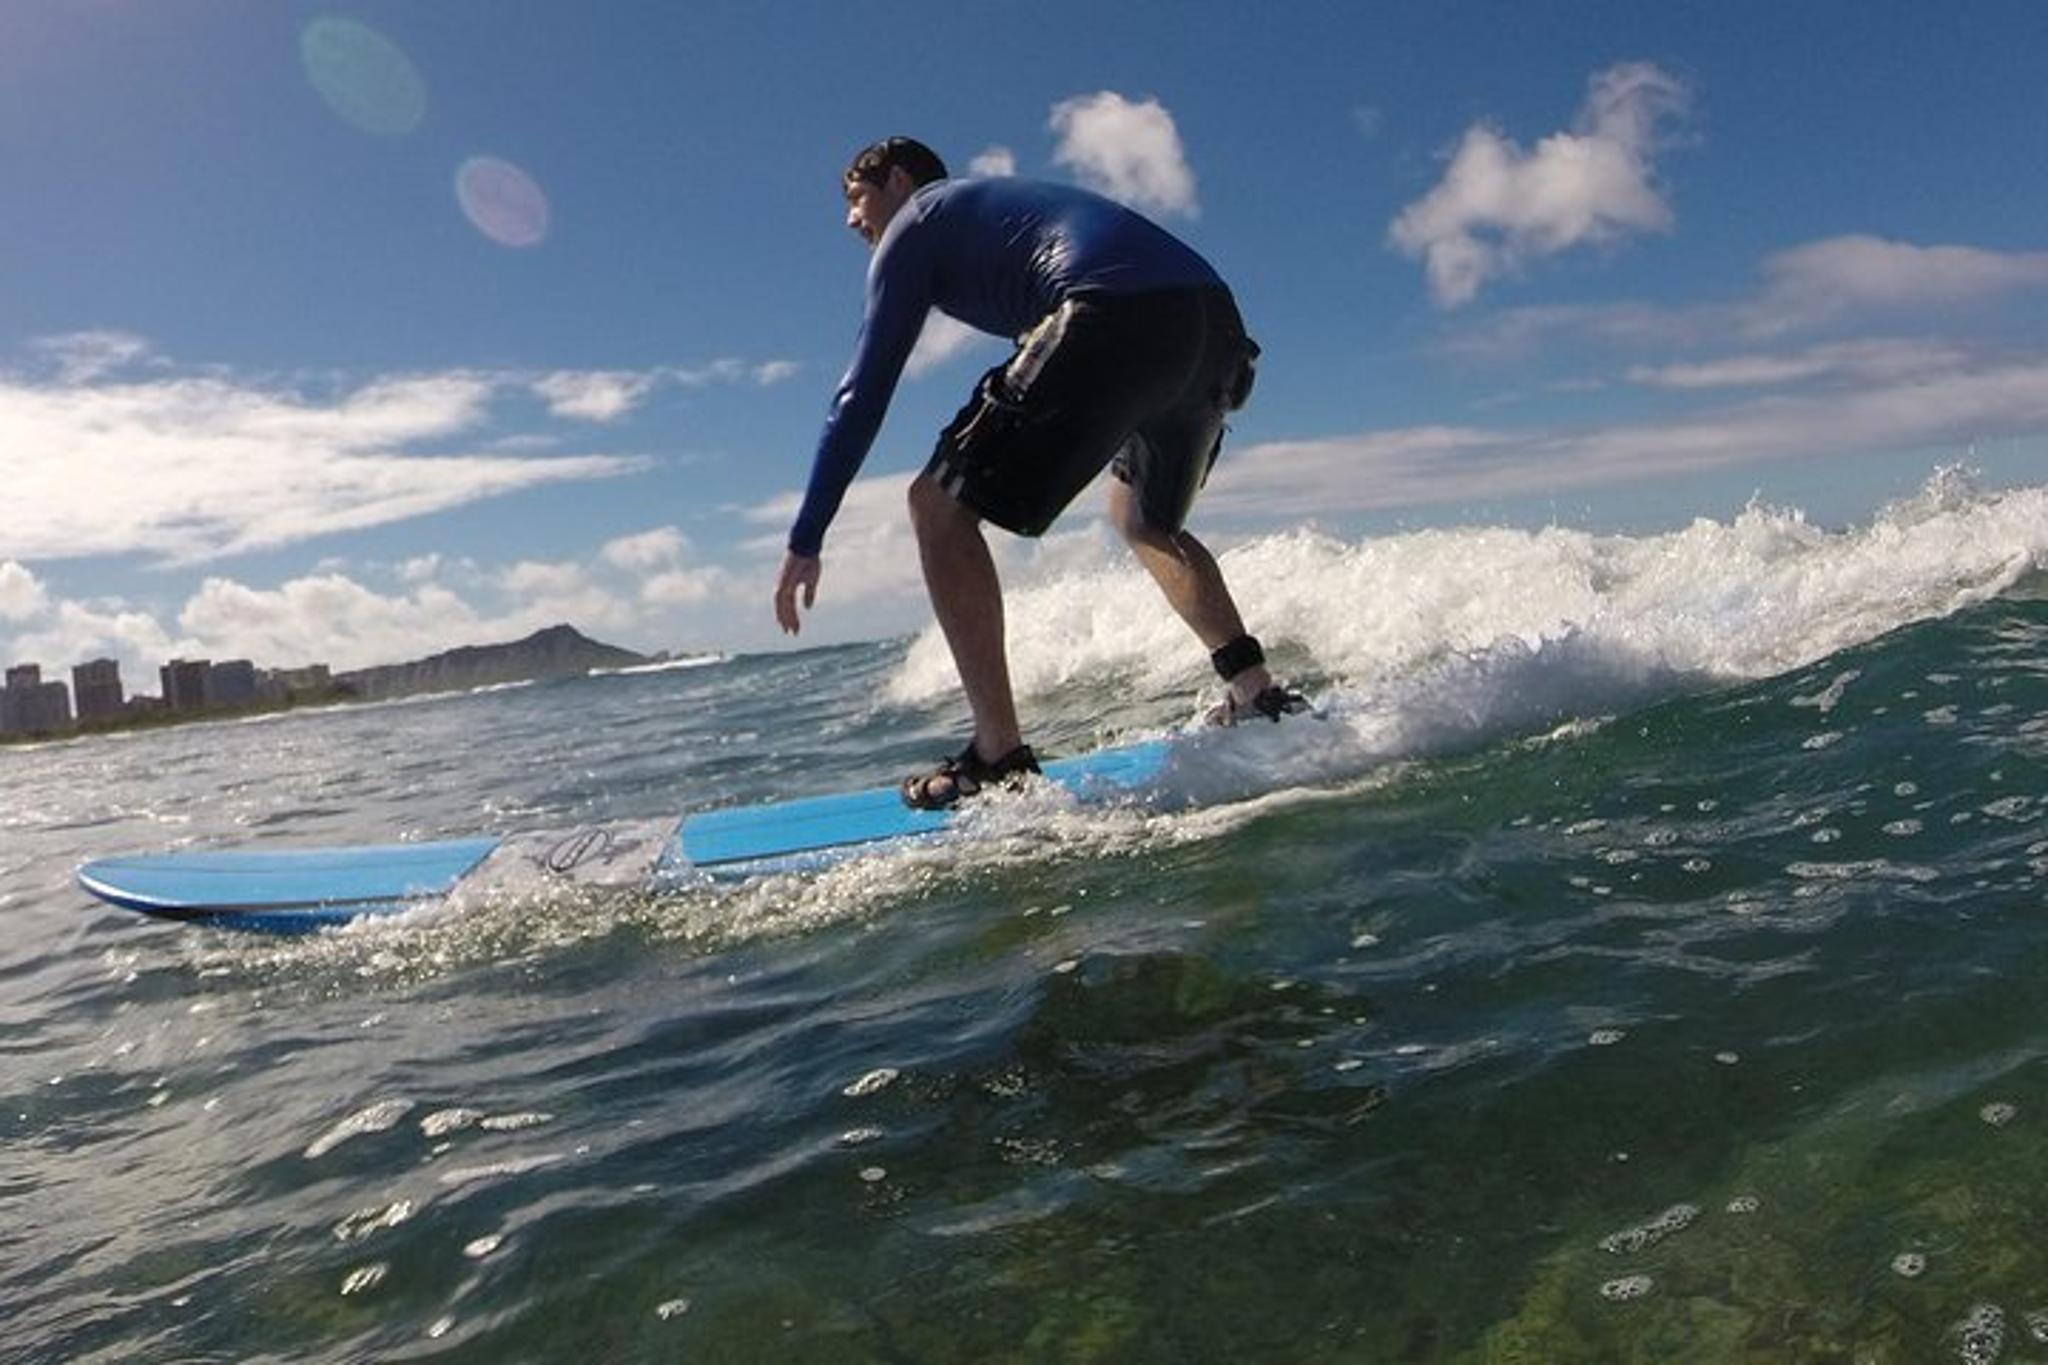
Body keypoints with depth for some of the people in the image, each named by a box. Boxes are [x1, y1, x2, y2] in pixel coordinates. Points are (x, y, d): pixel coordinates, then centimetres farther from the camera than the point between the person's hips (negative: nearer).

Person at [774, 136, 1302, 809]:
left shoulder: (915, 226, 16)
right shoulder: (1004, 205, 38)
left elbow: (864, 393, 8)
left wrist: (806, 539, 9)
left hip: (1118, 318, -9)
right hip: (1218, 321, 9)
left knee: (939, 505, 0)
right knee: (1142, 519, 31)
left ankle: (1000, 759, -7)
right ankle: (1260, 697, 21)